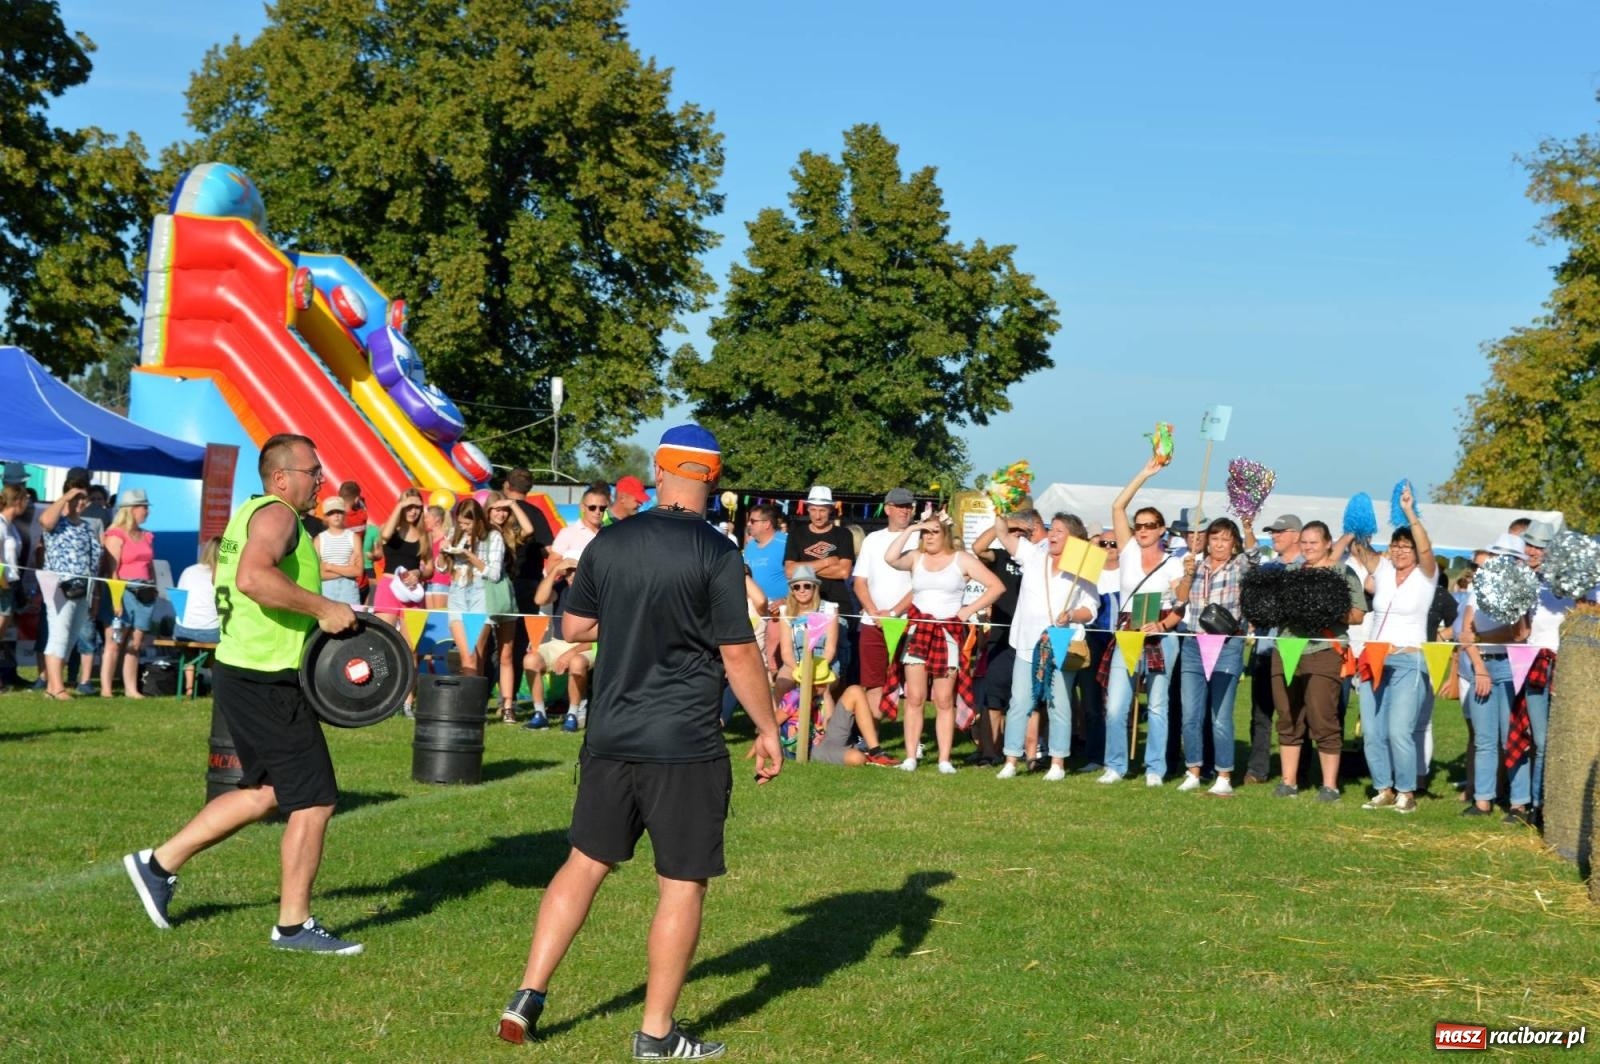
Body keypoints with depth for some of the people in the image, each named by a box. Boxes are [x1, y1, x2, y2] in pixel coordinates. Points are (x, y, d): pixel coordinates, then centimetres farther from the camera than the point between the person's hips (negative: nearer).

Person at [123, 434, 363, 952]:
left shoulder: (251, 513, 17)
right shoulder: (277, 514, -16)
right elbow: (253, 577, -34)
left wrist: (315, 618, 20)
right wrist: (322, 608, -27)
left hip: (245, 672, 11)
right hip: (269, 683, -11)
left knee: (266, 792, 21)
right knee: (314, 801, -3)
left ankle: (160, 863, 27)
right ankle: (294, 925, 7)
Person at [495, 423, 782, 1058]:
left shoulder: (608, 544, 3)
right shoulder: (716, 554, -11)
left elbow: (573, 628, 13)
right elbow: (738, 654, -11)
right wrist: (767, 729, -1)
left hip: (610, 738, 5)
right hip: (686, 746, -5)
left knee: (585, 863, 17)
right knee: (682, 885, 4)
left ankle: (527, 998, 16)